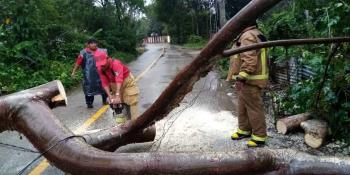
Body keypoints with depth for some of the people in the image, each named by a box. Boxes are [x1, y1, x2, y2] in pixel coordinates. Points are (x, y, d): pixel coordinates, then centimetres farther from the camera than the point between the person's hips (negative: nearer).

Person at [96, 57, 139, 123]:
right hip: (114, 85, 5)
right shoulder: (100, 69, -15)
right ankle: (121, 122, 13)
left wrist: (117, 95, -46)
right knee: (117, 103, 4)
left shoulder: (116, 63, -33)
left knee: (132, 101, -5)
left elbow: (119, 80, -41)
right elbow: (105, 83, -15)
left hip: (127, 81, -5)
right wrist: (110, 96, -23)